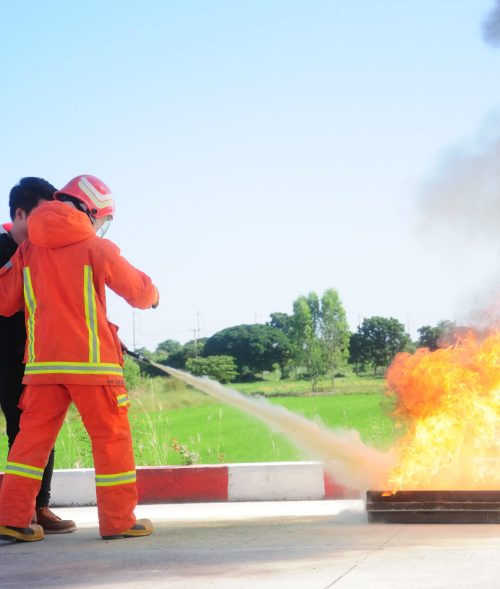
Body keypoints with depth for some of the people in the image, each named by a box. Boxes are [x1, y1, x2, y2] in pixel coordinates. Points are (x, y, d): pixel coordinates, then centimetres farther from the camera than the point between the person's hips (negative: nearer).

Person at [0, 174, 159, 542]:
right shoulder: (96, 248, -4)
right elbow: (138, 290, 4)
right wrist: (152, 296, 27)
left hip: (42, 361, 4)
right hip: (91, 360, -4)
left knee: (34, 435, 8)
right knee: (111, 437, 5)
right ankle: (119, 519, 8)